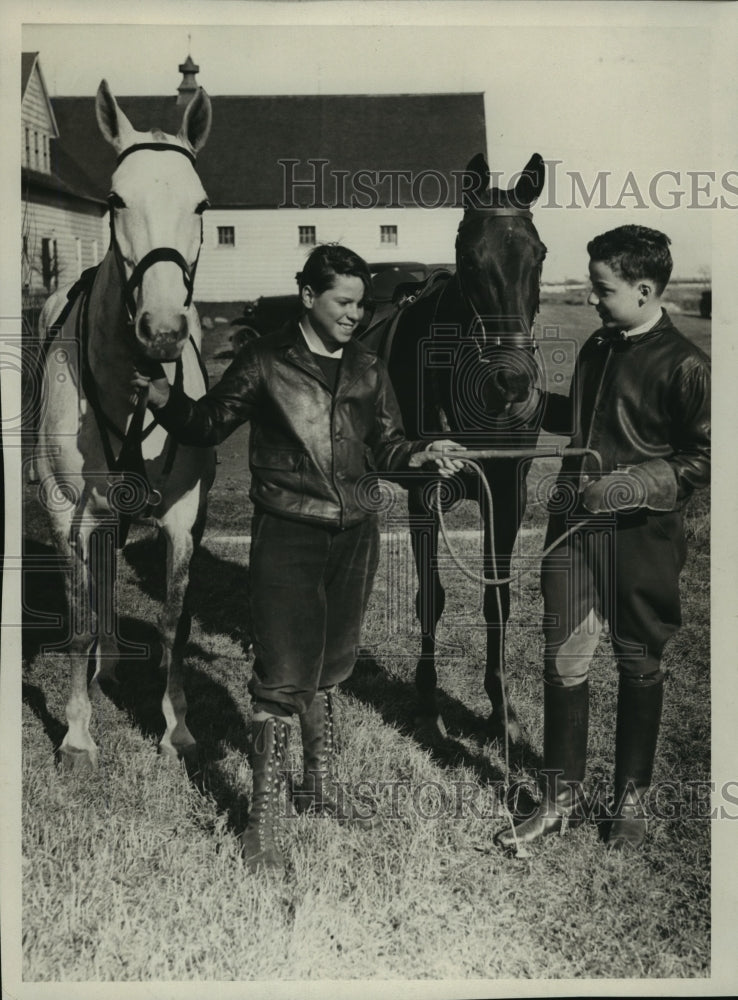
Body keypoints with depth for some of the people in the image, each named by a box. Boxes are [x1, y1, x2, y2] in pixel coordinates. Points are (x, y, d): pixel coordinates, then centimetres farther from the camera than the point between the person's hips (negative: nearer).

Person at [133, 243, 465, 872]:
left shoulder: (368, 370, 9)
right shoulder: (267, 361, -4)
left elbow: (387, 447, 12)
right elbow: (209, 425, -1)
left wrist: (422, 457, -8)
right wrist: (164, 397, -17)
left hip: (354, 534, 5)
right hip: (287, 535, -5)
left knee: (329, 670, 17)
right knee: (283, 678, -4)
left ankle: (321, 789, 34)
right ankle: (264, 817, 10)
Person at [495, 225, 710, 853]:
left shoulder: (683, 365, -10)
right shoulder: (597, 349, 12)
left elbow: (702, 460, -12)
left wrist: (624, 487, -20)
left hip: (643, 539, -5)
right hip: (575, 527, 6)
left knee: (640, 668, 10)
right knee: (564, 662, 6)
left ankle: (632, 800, 27)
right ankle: (562, 800, 19)